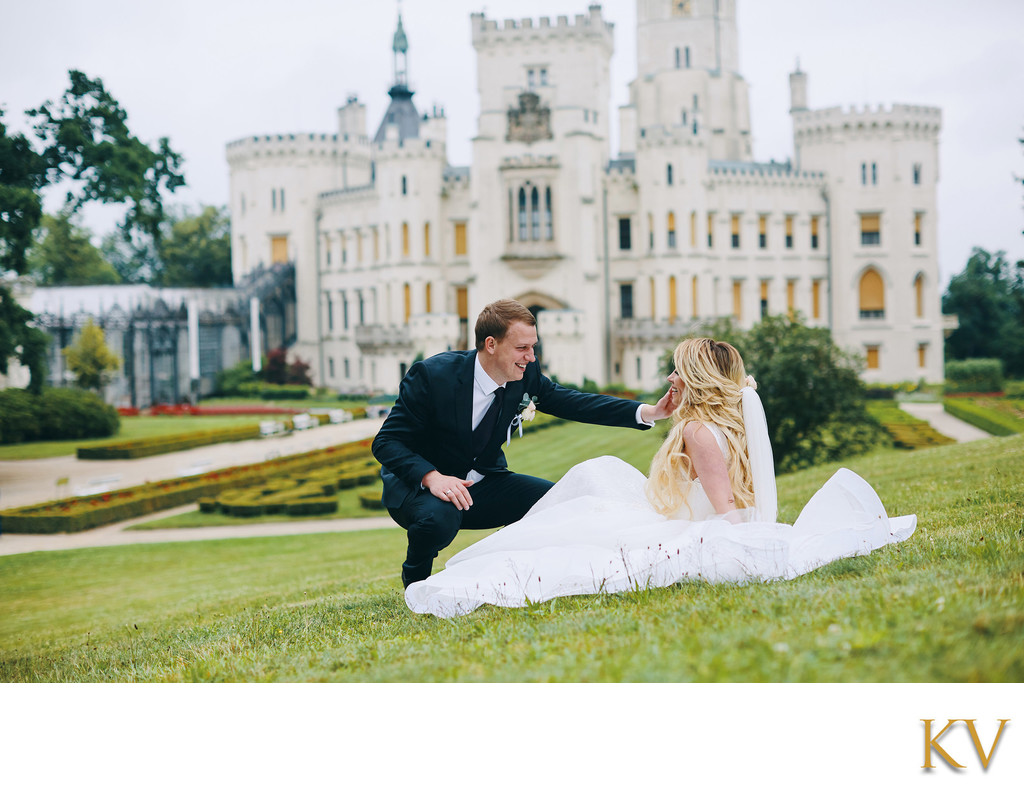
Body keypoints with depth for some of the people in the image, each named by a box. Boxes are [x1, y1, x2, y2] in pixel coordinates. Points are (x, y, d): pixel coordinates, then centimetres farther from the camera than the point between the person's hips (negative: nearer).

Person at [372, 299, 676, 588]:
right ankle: (415, 579, -4)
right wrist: (432, 477, -39)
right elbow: (386, 442, -21)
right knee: (438, 518, -38)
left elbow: (571, 402, -6)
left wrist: (649, 412, -18)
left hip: (481, 485, 5)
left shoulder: (526, 374, -8)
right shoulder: (431, 375, -23)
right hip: (420, 484, -5)